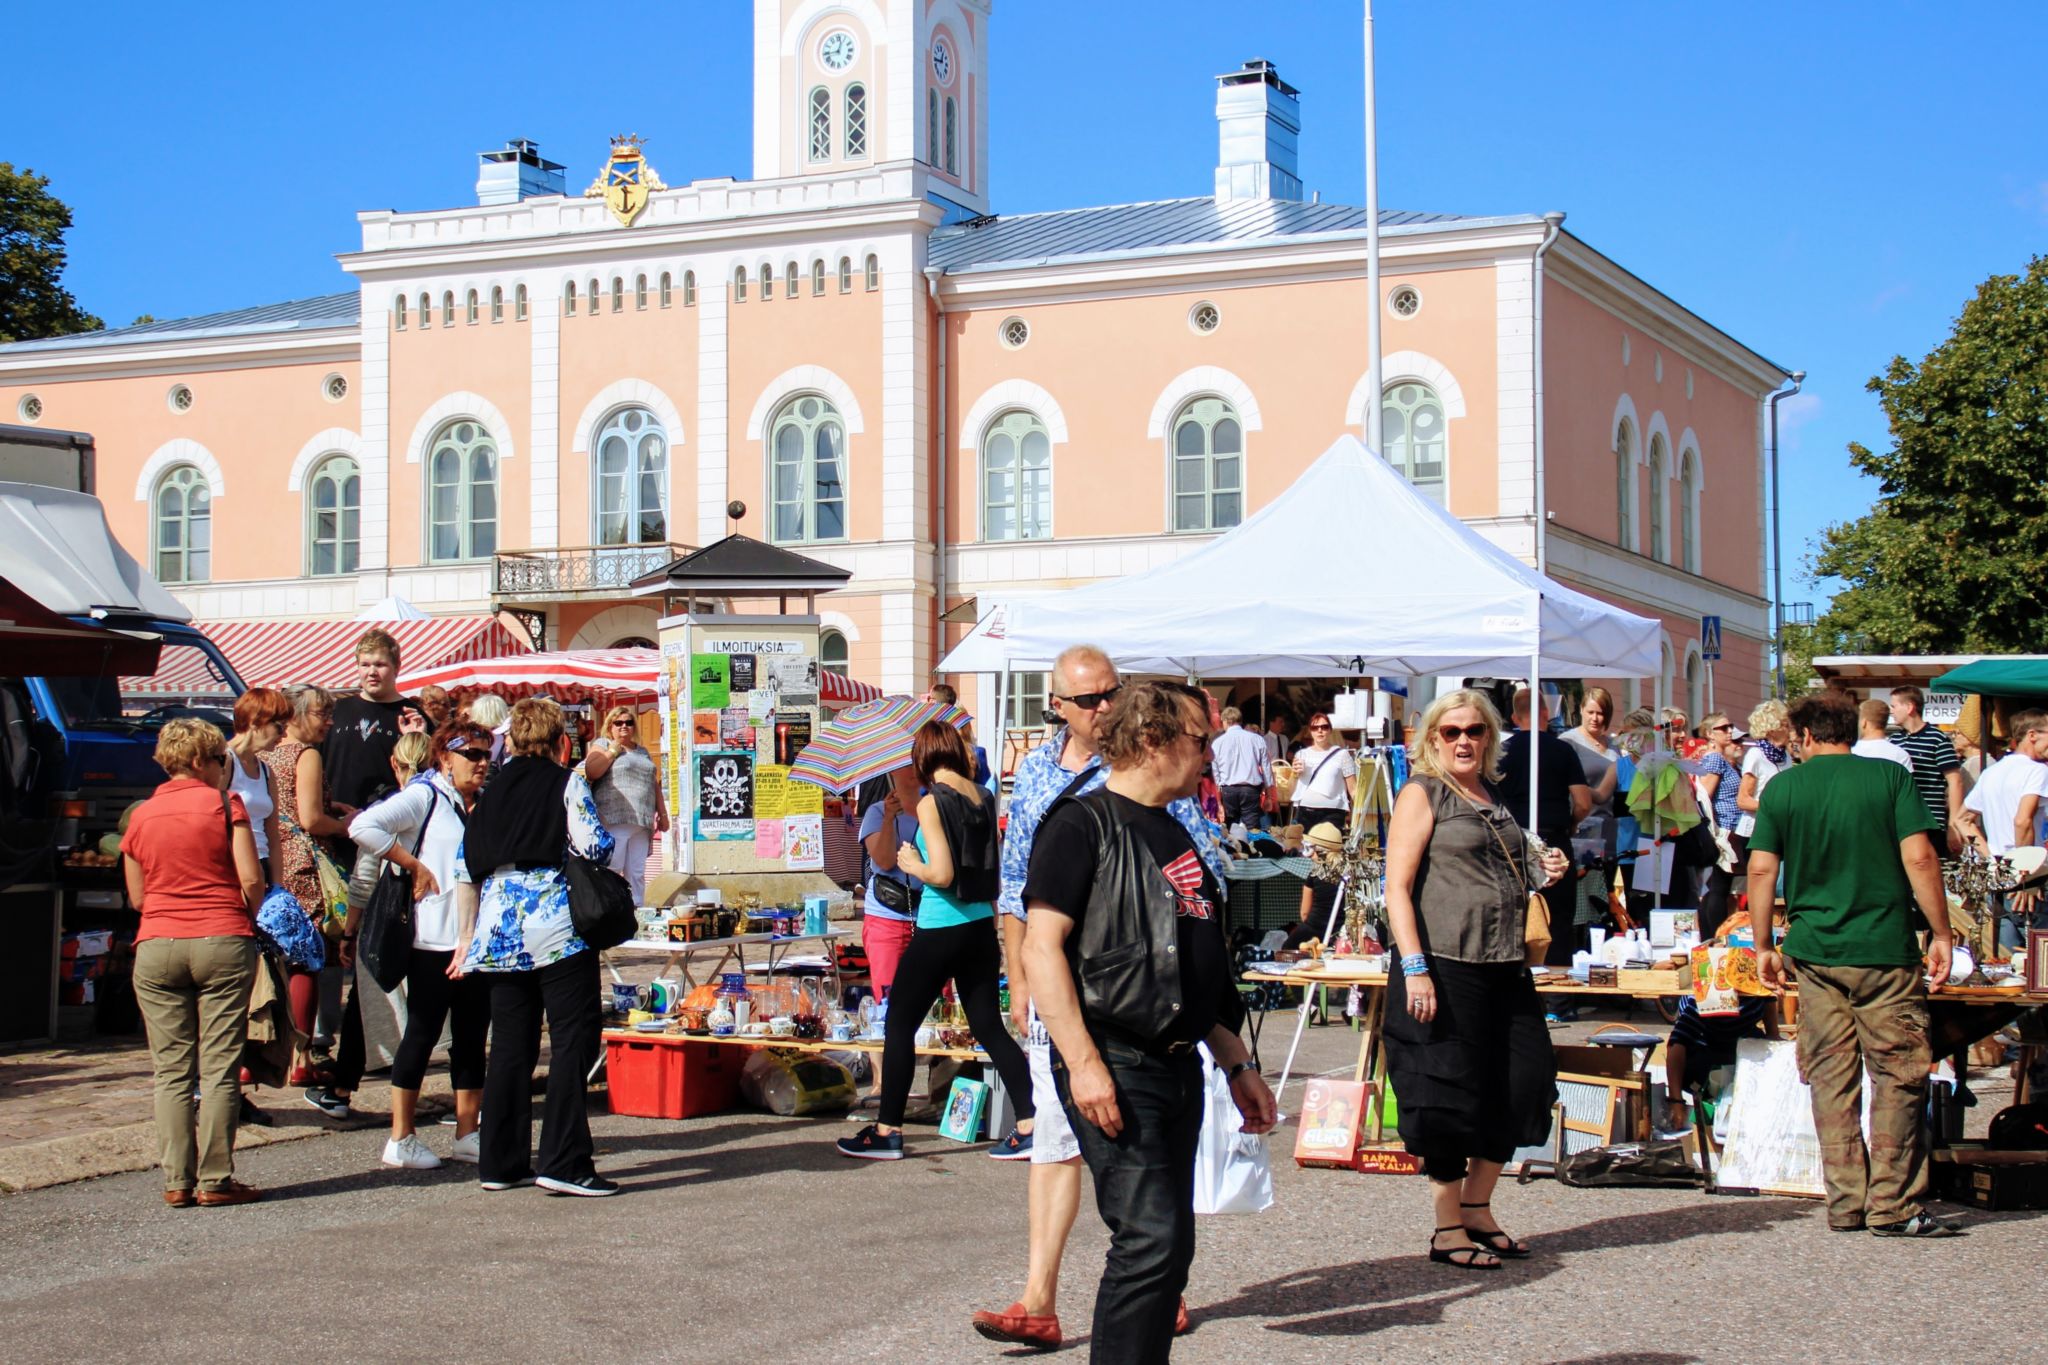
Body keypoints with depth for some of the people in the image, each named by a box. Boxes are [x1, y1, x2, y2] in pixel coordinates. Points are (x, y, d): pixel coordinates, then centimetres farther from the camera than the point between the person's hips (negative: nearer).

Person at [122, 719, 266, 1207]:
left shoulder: (141, 815, 9)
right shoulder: (224, 804, -2)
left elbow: (137, 896, 14)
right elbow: (251, 880, -8)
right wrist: (250, 920, 10)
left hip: (156, 948, 3)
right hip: (223, 943, -3)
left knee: (171, 1071, 6)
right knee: (219, 1068, 0)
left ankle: (177, 1181, 5)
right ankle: (214, 1180, -1)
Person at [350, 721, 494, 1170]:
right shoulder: (424, 796, -6)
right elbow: (364, 826, -19)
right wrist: (413, 866, -15)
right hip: (434, 940, -7)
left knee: (472, 1036, 10)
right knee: (422, 1033, -1)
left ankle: (467, 1135, 17)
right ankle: (401, 1139, 7)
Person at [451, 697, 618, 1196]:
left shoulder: (491, 792, 15)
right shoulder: (567, 783, 0)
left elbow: (466, 868, 13)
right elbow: (594, 845, -13)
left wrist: (467, 937, 17)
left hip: (499, 933, 6)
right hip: (556, 927, -6)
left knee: (509, 1046, 11)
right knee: (573, 1040, -3)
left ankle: (501, 1162, 14)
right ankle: (563, 1163, -9)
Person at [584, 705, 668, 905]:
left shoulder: (643, 753, 24)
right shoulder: (602, 745, 6)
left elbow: (655, 785, 26)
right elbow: (590, 772, -10)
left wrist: (662, 814, 19)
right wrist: (614, 749, -5)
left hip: (641, 824, 6)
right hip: (613, 821, -6)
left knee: (637, 874, 4)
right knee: (611, 871, -12)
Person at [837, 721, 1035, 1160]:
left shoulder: (932, 802, -13)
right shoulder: (984, 797, 6)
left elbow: (942, 875, -19)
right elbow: (995, 872, 12)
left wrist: (912, 864, -2)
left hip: (939, 931, -6)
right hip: (981, 927, 6)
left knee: (899, 1025, 7)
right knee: (990, 1027, 10)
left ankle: (887, 1131, 12)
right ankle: (1030, 1125, 4)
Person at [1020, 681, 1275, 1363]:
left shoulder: (1174, 836, 20)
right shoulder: (1082, 825, -7)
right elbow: (1041, 948, -15)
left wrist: (1238, 1064, 22)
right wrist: (1084, 1063, -22)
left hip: (1180, 1068, 9)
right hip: (1117, 1068, -9)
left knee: (1170, 1247, 10)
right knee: (1149, 1238, -15)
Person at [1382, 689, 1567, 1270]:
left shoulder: (1495, 795, 17)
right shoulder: (1422, 794, -3)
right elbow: (1397, 888, -10)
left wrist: (1541, 873, 8)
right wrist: (1414, 969, -19)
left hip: (1504, 967, 7)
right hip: (1445, 966, -7)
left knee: (1518, 1086, 7)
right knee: (1450, 1095, -1)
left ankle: (1478, 1210, 23)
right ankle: (1448, 1228, 10)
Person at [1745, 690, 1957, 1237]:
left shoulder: (1782, 787, 3)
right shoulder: (1890, 777, -1)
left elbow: (1762, 870, 1)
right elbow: (1919, 858, -8)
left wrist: (1764, 946, 9)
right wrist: (1940, 933, -1)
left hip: (1815, 953, 2)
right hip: (1885, 950, -2)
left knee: (1831, 1077, 8)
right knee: (1898, 1074, 4)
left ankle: (1846, 1201, 9)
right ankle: (1893, 1205, 1)